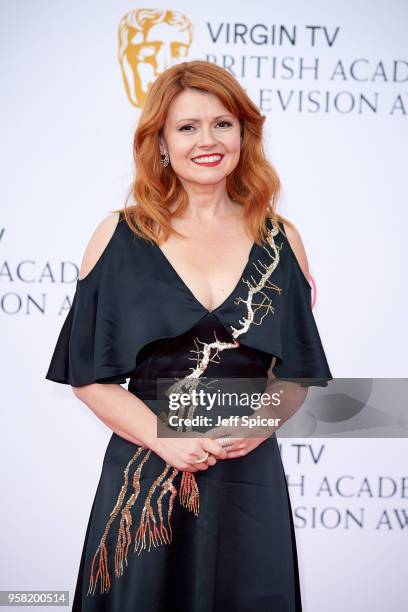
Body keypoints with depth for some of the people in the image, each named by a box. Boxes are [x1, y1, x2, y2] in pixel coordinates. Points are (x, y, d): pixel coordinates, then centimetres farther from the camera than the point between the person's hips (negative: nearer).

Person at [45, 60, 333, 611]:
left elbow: (298, 371, 10)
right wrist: (166, 438, -15)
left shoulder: (279, 240, 6)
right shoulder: (120, 236, 0)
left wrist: (260, 424, -10)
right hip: (145, 480, -1)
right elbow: (89, 375, -2)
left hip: (250, 479, 2)